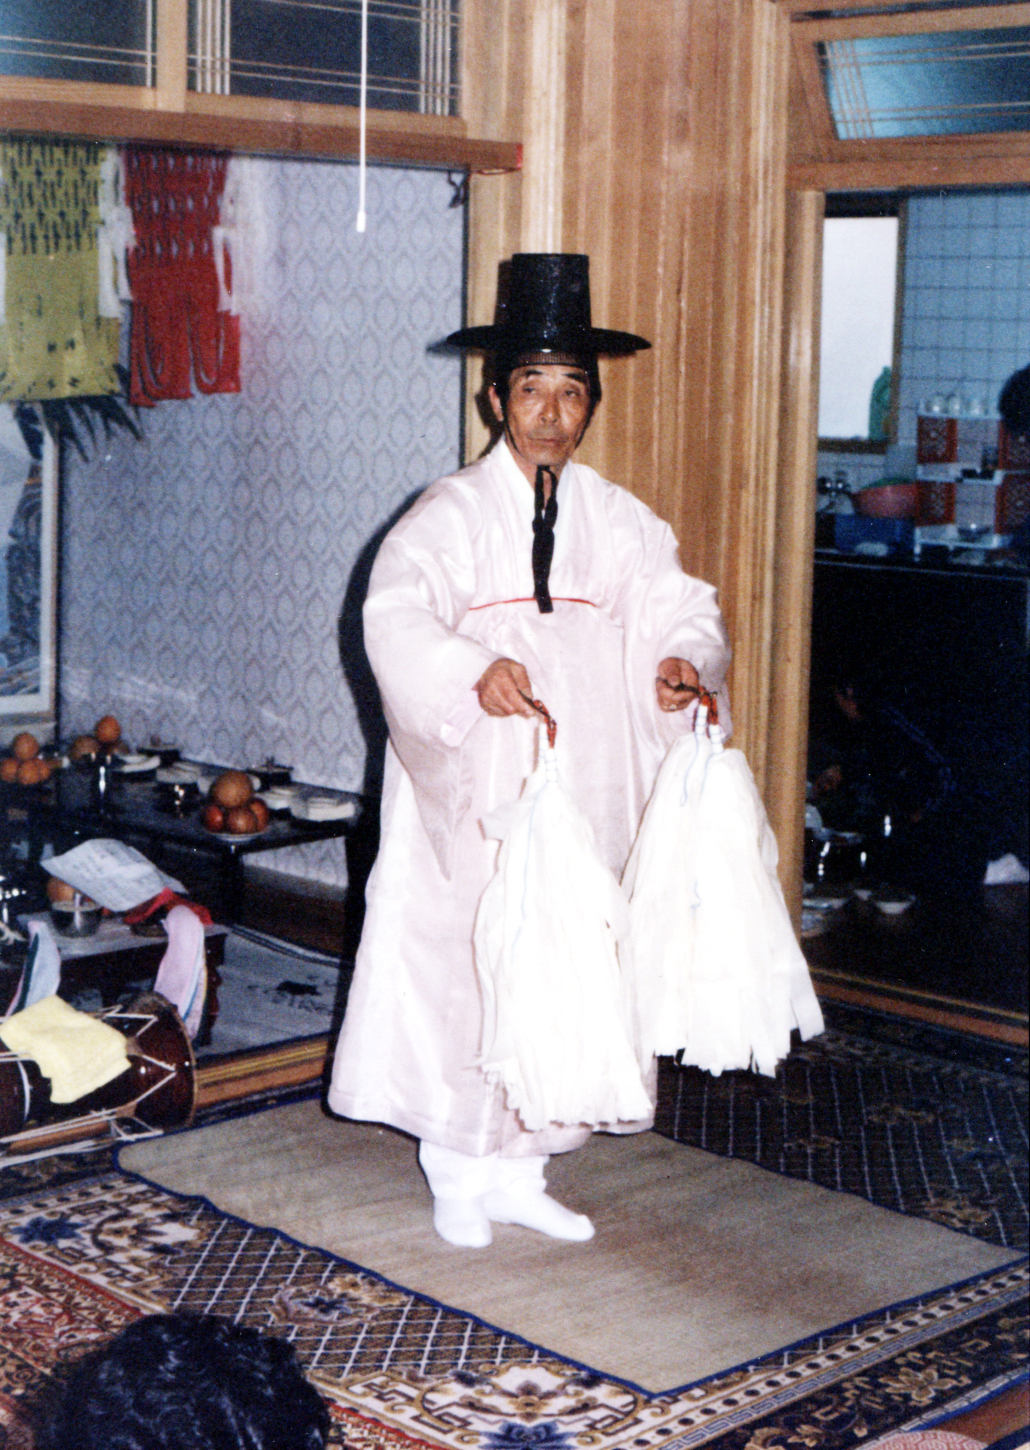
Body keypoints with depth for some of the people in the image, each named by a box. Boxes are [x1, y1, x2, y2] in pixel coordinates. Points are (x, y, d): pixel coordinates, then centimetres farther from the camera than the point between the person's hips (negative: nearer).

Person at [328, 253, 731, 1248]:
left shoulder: (618, 521, 8)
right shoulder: (452, 514, -7)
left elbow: (675, 603, 4)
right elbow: (398, 615, -22)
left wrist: (682, 657, -20)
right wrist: (474, 672, -41)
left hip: (581, 793, 4)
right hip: (473, 793, -4)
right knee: (461, 968, 1)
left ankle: (521, 1173, 23)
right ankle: (459, 1177, 17)